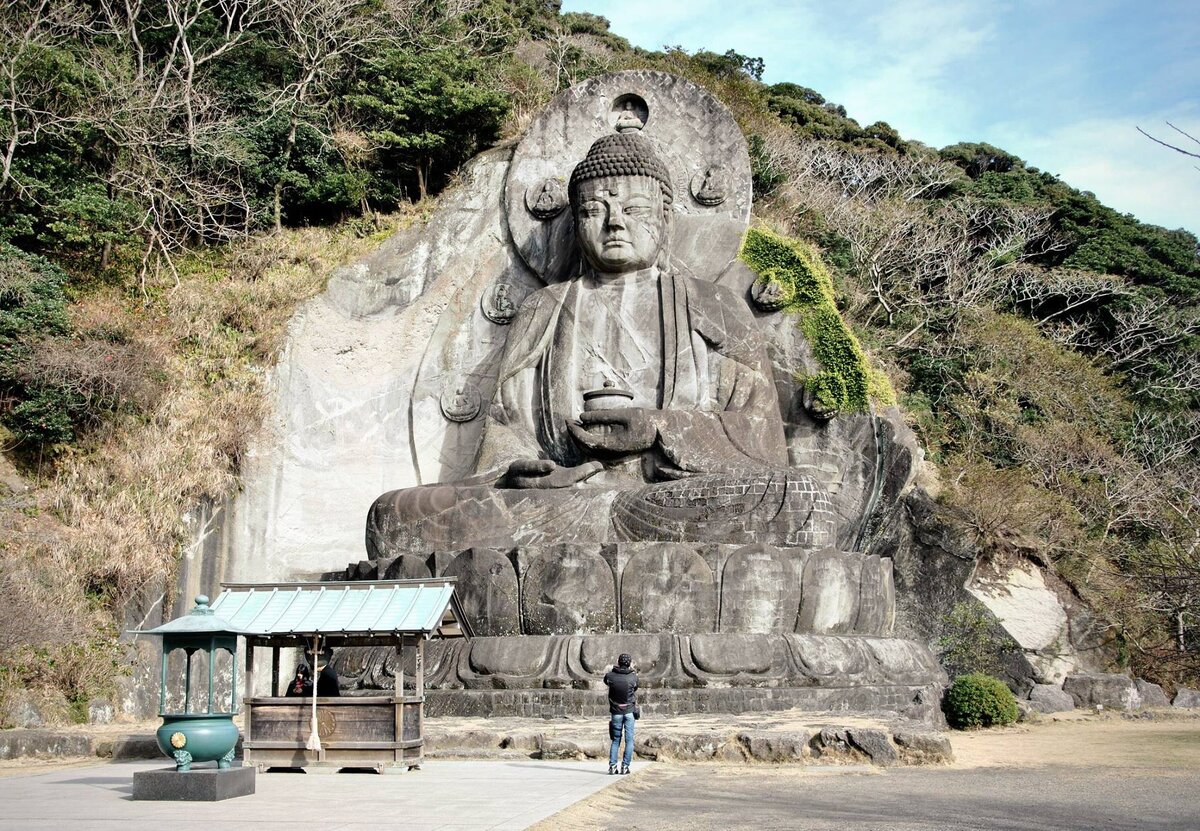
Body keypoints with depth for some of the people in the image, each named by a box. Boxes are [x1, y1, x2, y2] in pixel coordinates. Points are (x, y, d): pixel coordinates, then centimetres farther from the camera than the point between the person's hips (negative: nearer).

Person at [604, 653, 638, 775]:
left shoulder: (610, 676, -8)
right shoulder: (633, 677, -8)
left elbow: (605, 679, 16)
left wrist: (615, 667, 16)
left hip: (616, 713, 1)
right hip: (629, 712, -1)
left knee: (615, 740, 12)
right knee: (629, 740, 5)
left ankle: (612, 765, 4)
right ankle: (625, 766, 0)